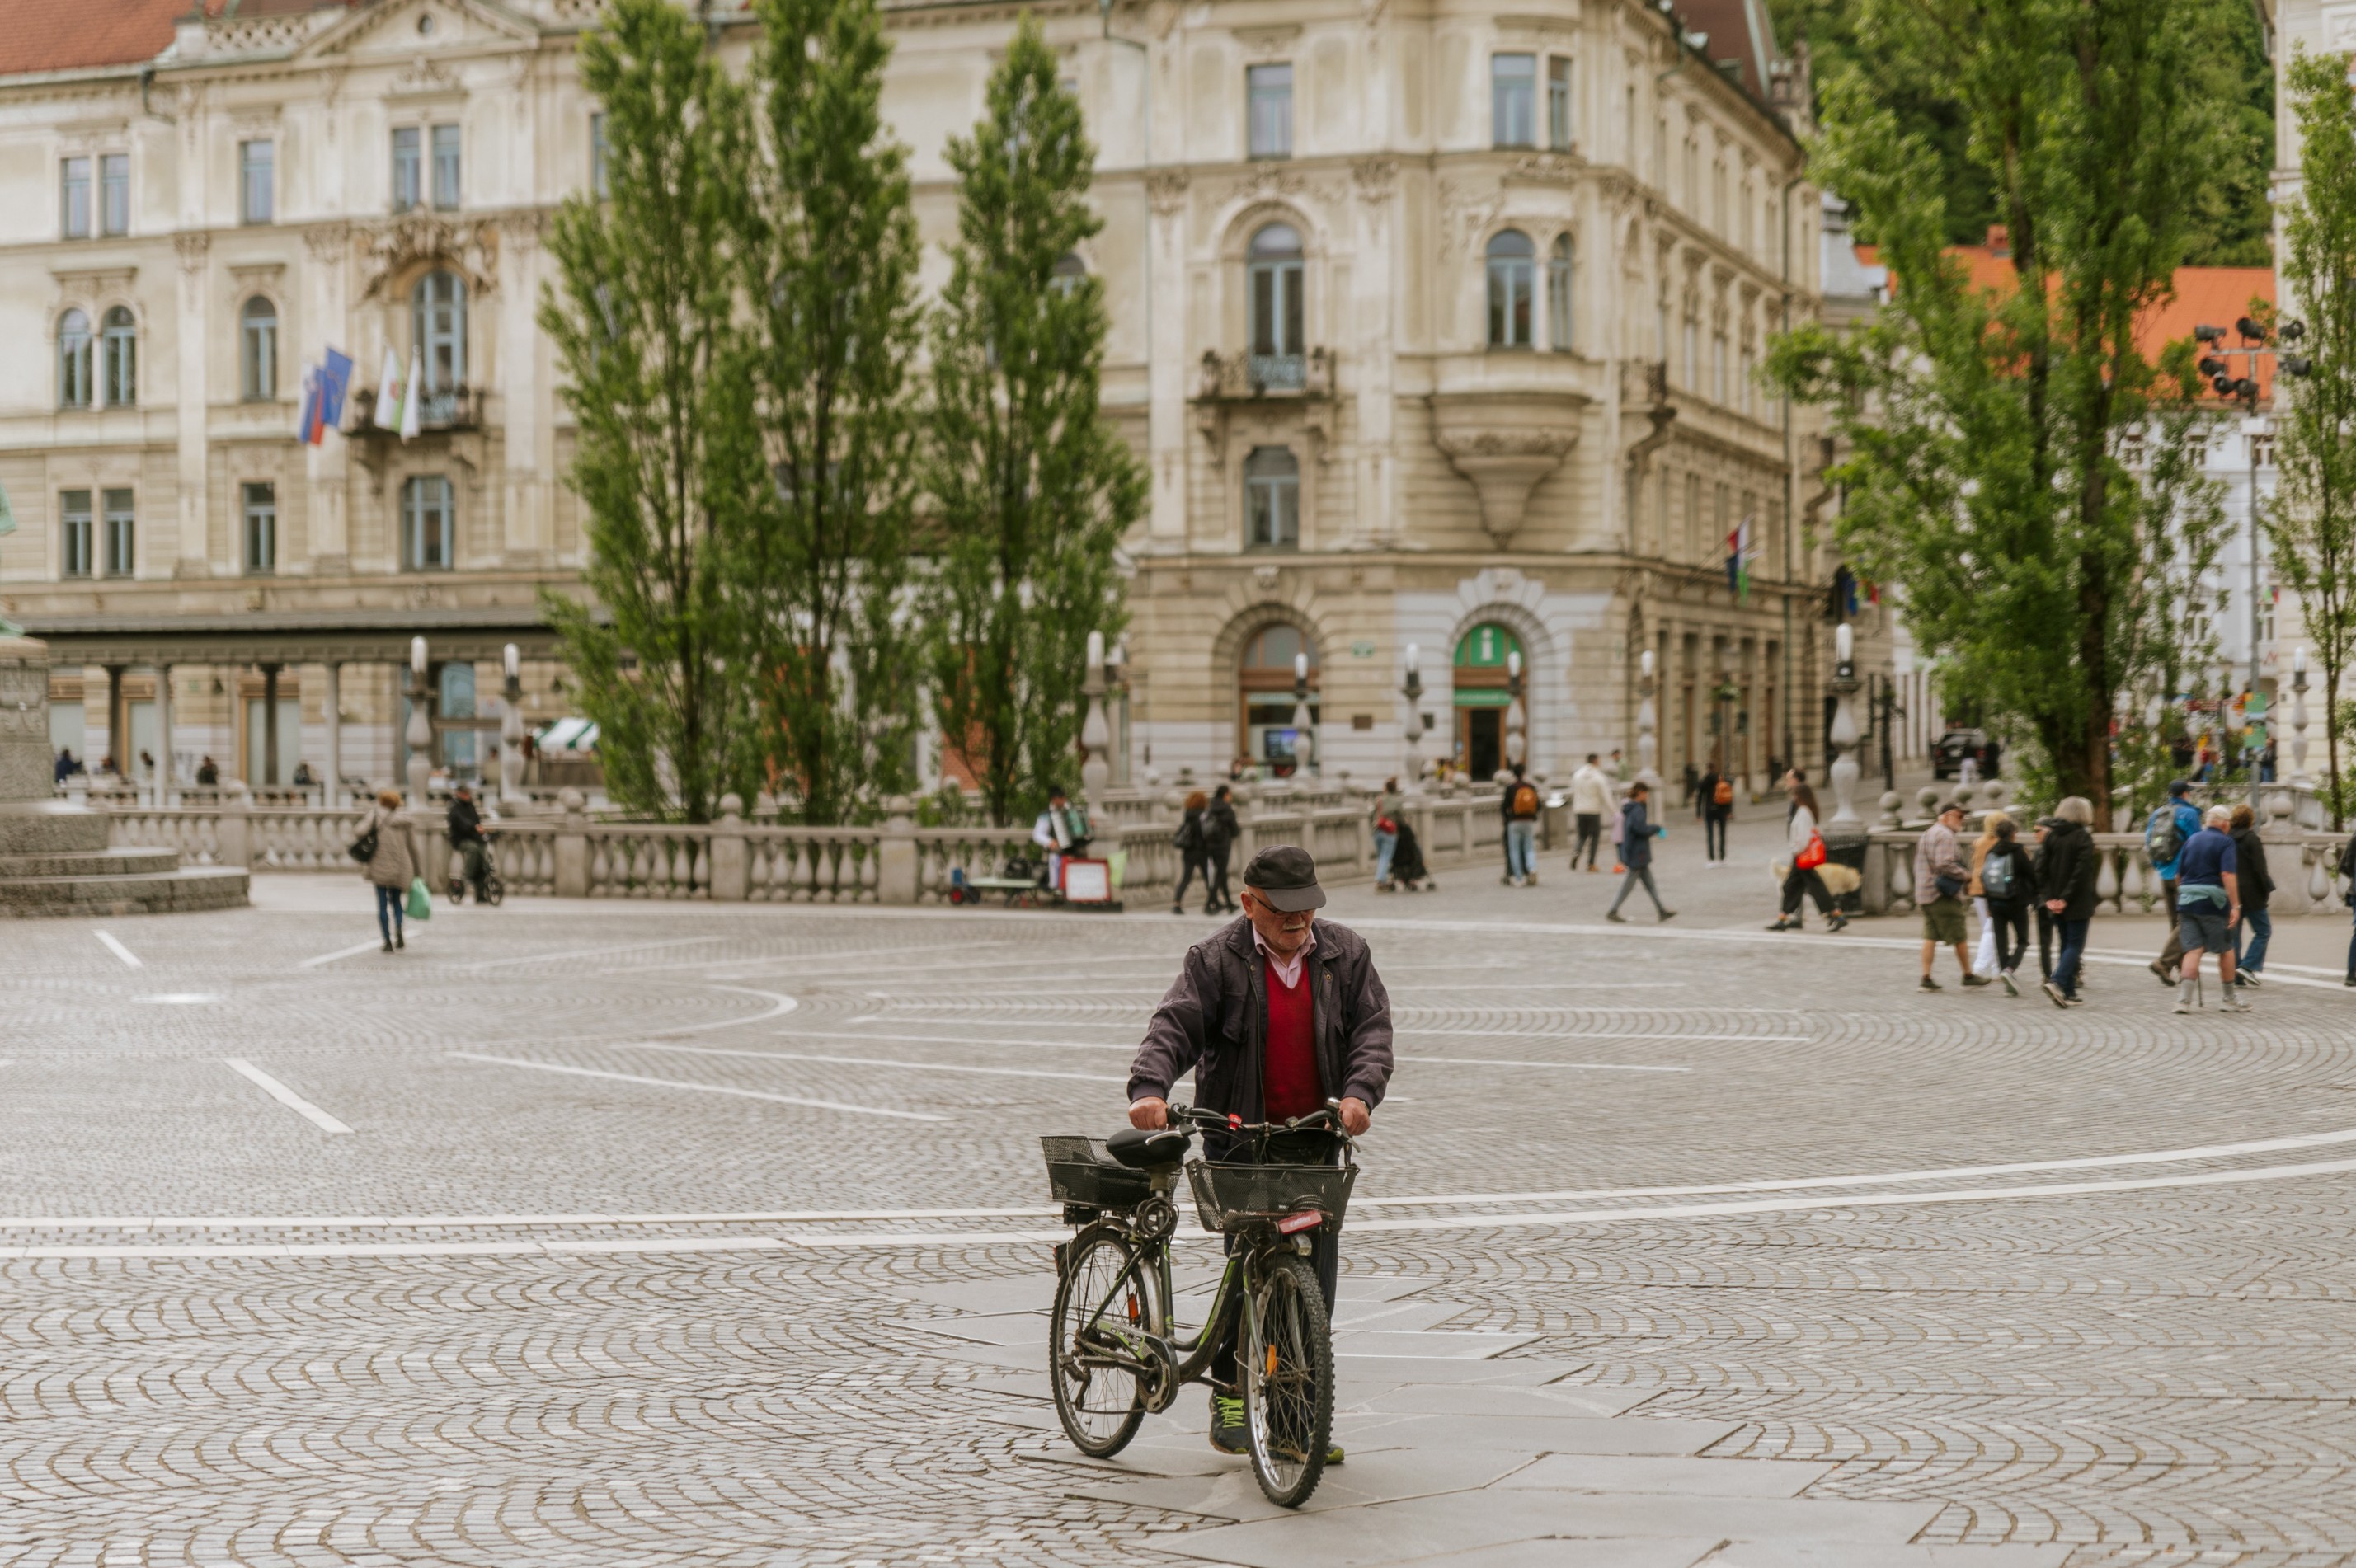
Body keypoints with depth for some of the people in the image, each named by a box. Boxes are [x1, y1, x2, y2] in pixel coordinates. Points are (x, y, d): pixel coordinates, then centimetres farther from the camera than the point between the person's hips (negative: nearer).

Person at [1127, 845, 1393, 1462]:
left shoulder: (1347, 954, 6)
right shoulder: (1216, 960, -3)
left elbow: (1372, 1030, 0)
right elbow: (1174, 1026, -12)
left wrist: (1359, 1092, -19)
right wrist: (1149, 1088, -31)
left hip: (1315, 1139, 3)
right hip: (1238, 1139, -3)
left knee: (1315, 1273, 1)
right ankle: (1230, 1394, 9)